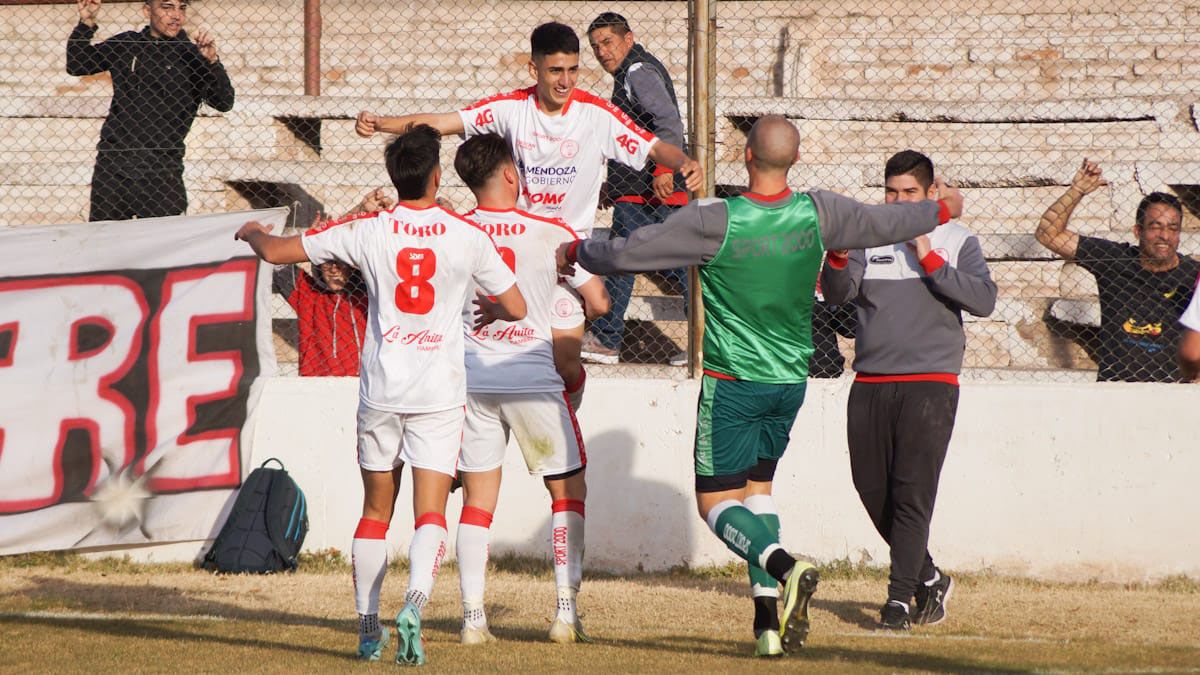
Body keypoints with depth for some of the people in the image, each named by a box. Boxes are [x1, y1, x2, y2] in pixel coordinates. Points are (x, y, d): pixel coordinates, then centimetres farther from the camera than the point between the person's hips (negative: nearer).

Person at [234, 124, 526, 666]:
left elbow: (276, 252, 3)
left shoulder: (368, 231, -3)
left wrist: (252, 233, 26)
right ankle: (415, 601, -30)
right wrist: (490, 312, 27)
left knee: (375, 511, 14)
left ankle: (368, 627, 15)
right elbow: (516, 307, 4)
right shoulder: (468, 237, -4)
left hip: (381, 392, 1)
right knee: (430, 512, -5)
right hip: (440, 394, -1)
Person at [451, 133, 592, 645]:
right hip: (534, 379, -2)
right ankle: (566, 609, 2)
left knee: (477, 499, 8)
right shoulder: (552, 235, -7)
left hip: (472, 380, 2)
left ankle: (473, 616, 2)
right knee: (568, 490, 11)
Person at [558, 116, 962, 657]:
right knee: (758, 486, 17)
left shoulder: (713, 222, -17)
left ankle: (783, 565, -27)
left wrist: (575, 252, 9)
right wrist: (942, 210, 31)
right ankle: (768, 622, 7)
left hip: (731, 383, -5)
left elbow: (628, 253, -12)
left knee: (716, 504, 1)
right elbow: (884, 223, 11)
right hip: (790, 382, 5)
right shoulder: (817, 214, -6)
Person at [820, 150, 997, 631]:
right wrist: (838, 258, -24)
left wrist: (930, 261, -14)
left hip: (930, 382, -4)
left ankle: (900, 597, -10)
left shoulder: (957, 241, 5)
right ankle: (929, 579, 24)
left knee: (912, 492, -12)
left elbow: (984, 299, -8)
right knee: (872, 488, 6)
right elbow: (838, 294, -3)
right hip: (870, 385, 4)